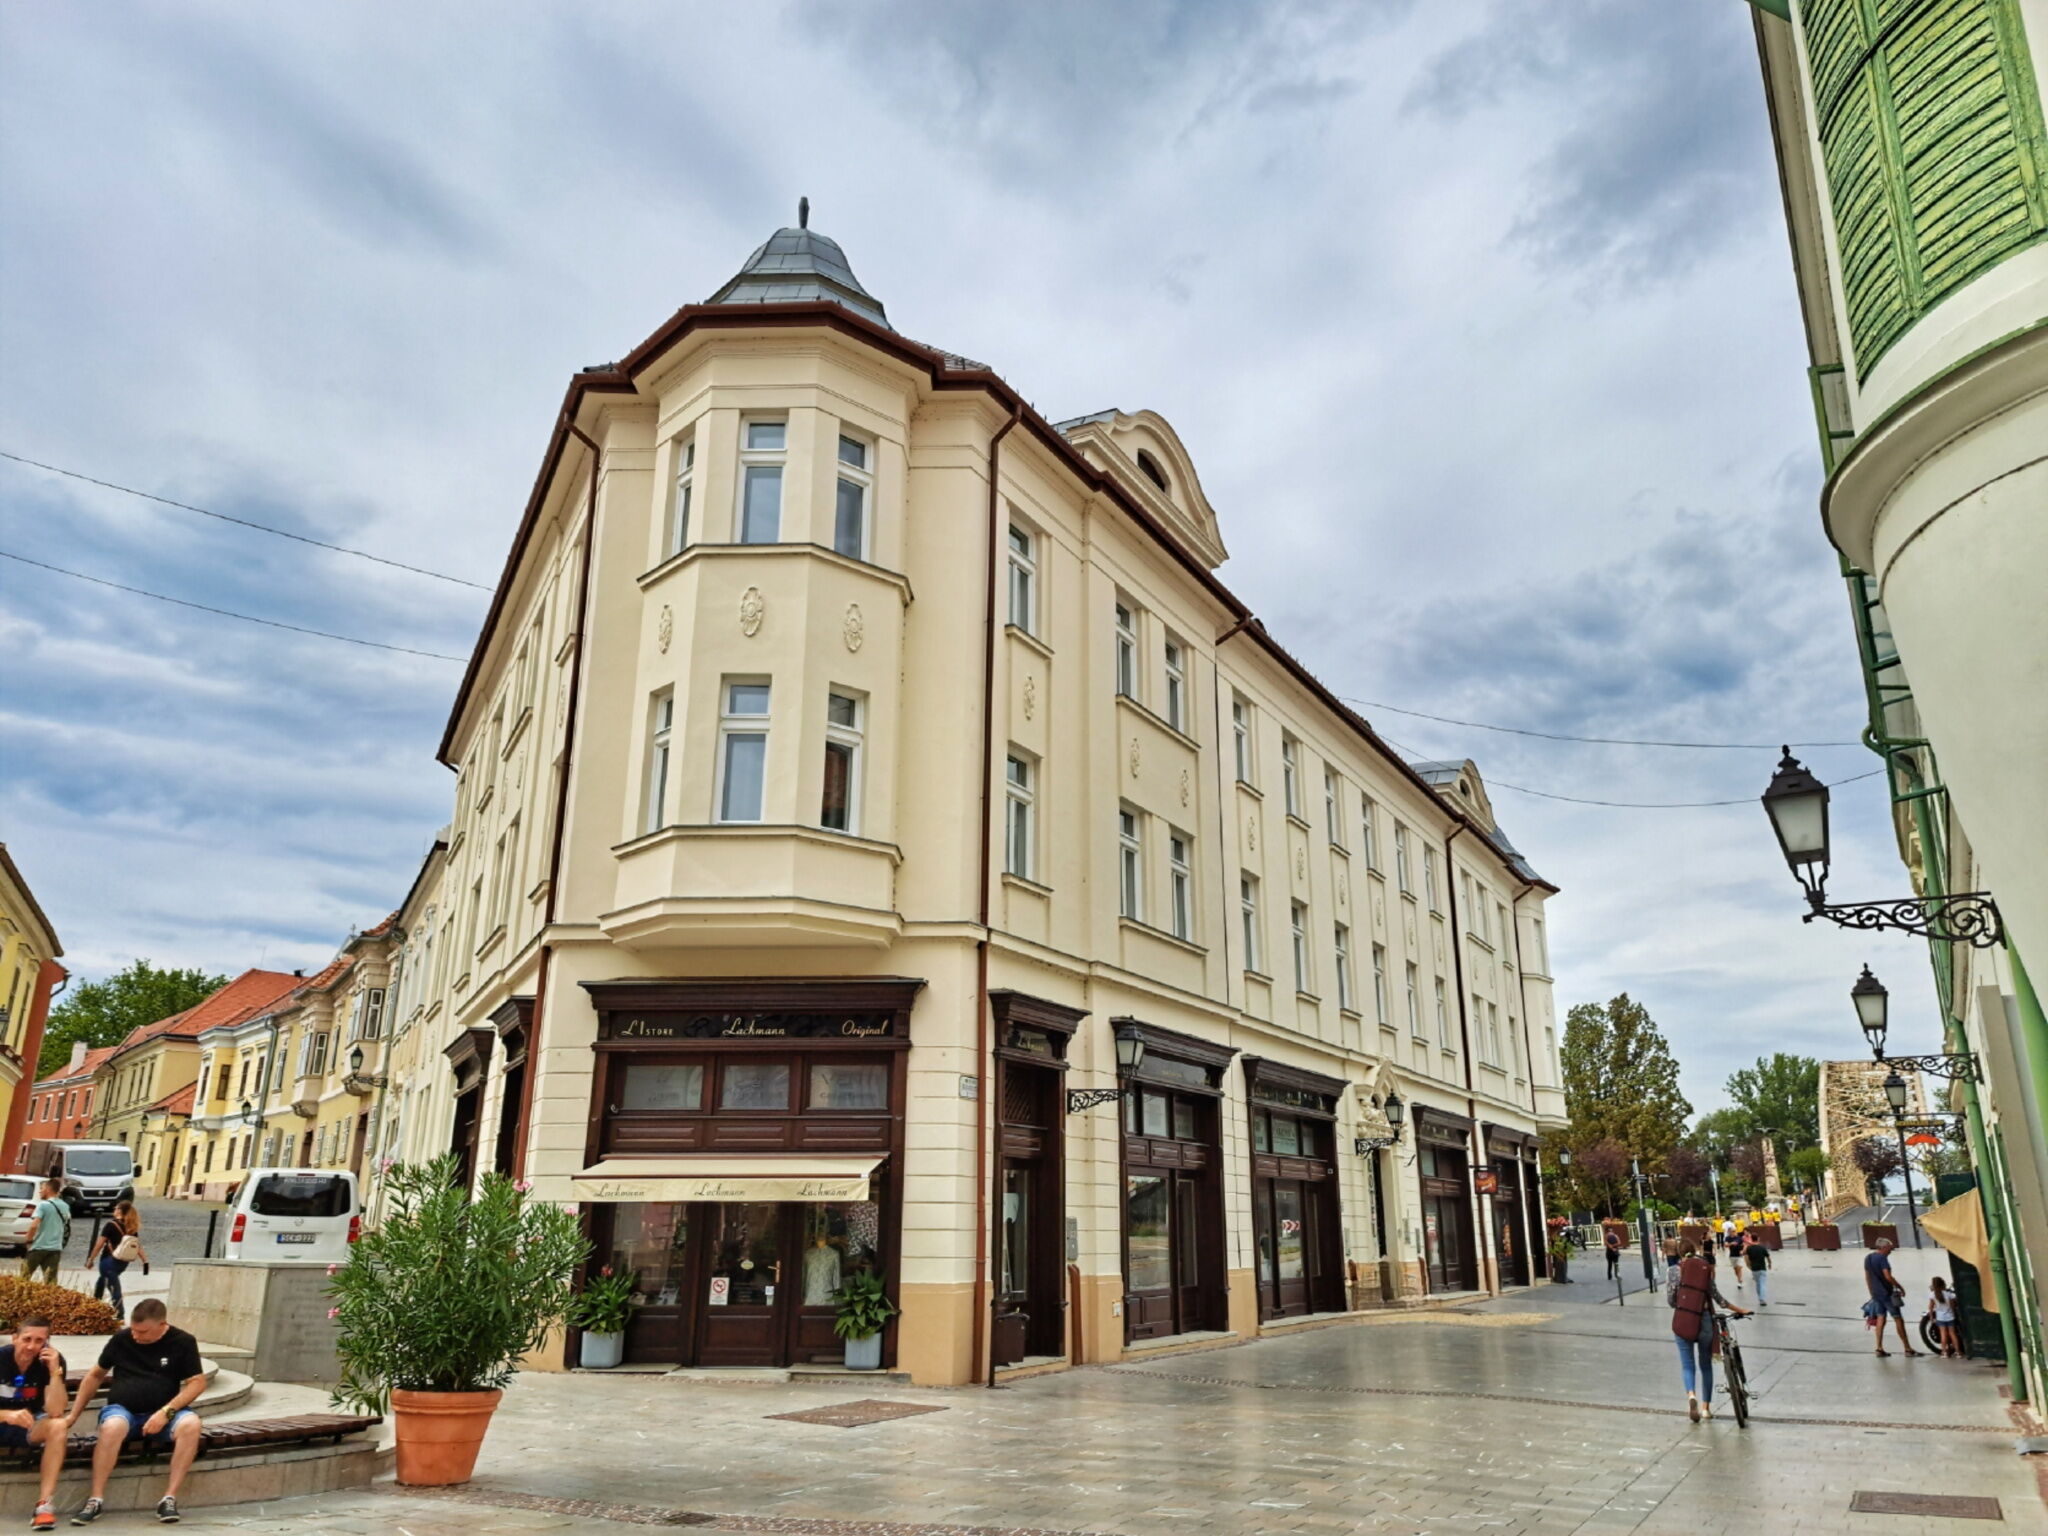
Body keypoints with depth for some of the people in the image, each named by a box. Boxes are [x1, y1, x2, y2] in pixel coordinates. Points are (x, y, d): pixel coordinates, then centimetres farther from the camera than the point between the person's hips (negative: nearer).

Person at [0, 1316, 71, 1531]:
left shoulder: (52, 1360, -15)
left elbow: (55, 1413, -24)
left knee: (58, 1425, -32)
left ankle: (45, 1503, -31)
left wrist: (55, 1371, -32)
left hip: (30, 1426, 0)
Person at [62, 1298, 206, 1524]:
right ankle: (97, 1499, -24)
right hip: (122, 1410, 1)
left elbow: (197, 1382, -5)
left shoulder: (183, 1342, -3)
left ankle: (169, 1499, -27)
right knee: (112, 1426, -37)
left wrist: (166, 1412, -18)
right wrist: (74, 1415, 13)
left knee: (191, 1423, -34)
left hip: (163, 1413, -1)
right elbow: (95, 1375, 16)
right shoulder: (121, 1339, 3)